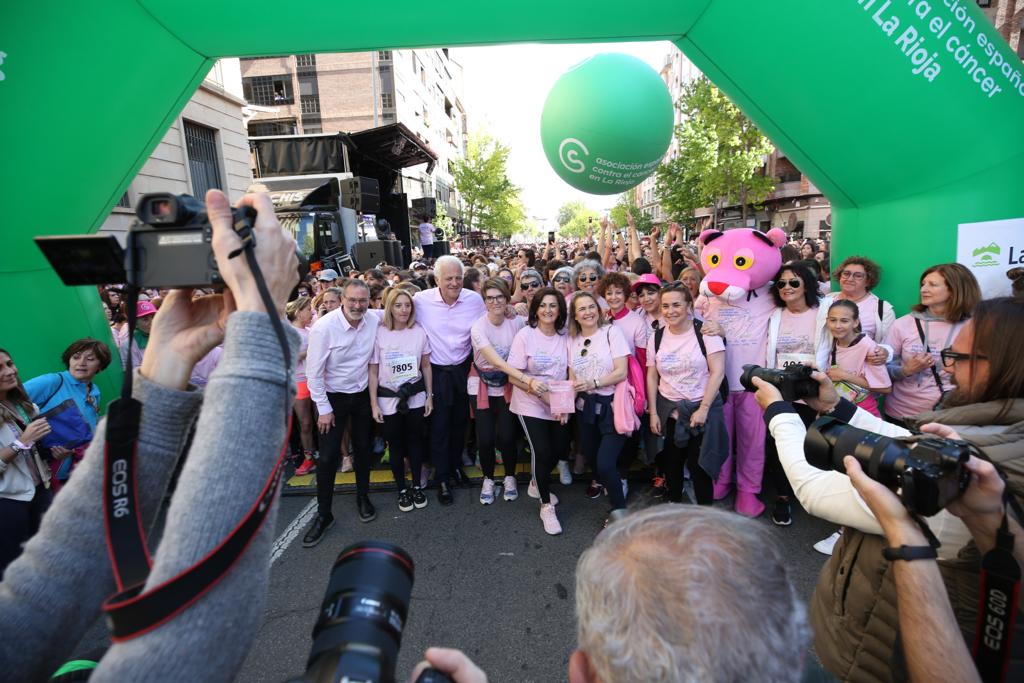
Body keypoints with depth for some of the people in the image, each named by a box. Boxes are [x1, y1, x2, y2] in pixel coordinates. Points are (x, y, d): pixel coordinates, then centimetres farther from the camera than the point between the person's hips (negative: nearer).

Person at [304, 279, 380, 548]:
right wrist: (324, 409, -13)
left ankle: (363, 497, 36)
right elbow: (314, 372, -16)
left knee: (363, 449, 16)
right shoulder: (324, 327, -21)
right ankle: (323, 513, 18)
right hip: (333, 396, -3)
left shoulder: (374, 321, -12)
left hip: (362, 394, 3)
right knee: (328, 457, 1)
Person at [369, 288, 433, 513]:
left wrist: (429, 397, 5)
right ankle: (402, 489, 27)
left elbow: (426, 366, 4)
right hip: (389, 399, -1)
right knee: (395, 444, 10)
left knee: (415, 440, 12)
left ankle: (417, 486, 29)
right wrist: (374, 404, -6)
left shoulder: (419, 332, -6)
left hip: (415, 397, 2)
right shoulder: (379, 333, -11)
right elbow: (373, 371, -6)